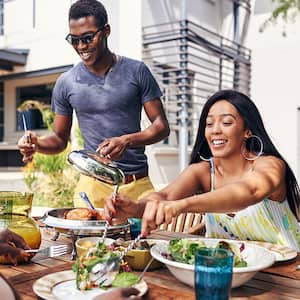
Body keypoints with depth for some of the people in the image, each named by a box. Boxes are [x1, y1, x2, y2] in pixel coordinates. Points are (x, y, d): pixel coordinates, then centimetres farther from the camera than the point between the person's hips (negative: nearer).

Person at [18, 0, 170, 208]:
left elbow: (161, 126, -1)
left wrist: (127, 141, -18)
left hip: (138, 184, 0)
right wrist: (37, 144, -10)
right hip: (93, 185, 1)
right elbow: (60, 139, 12)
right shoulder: (66, 83, 4)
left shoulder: (137, 71, 0)